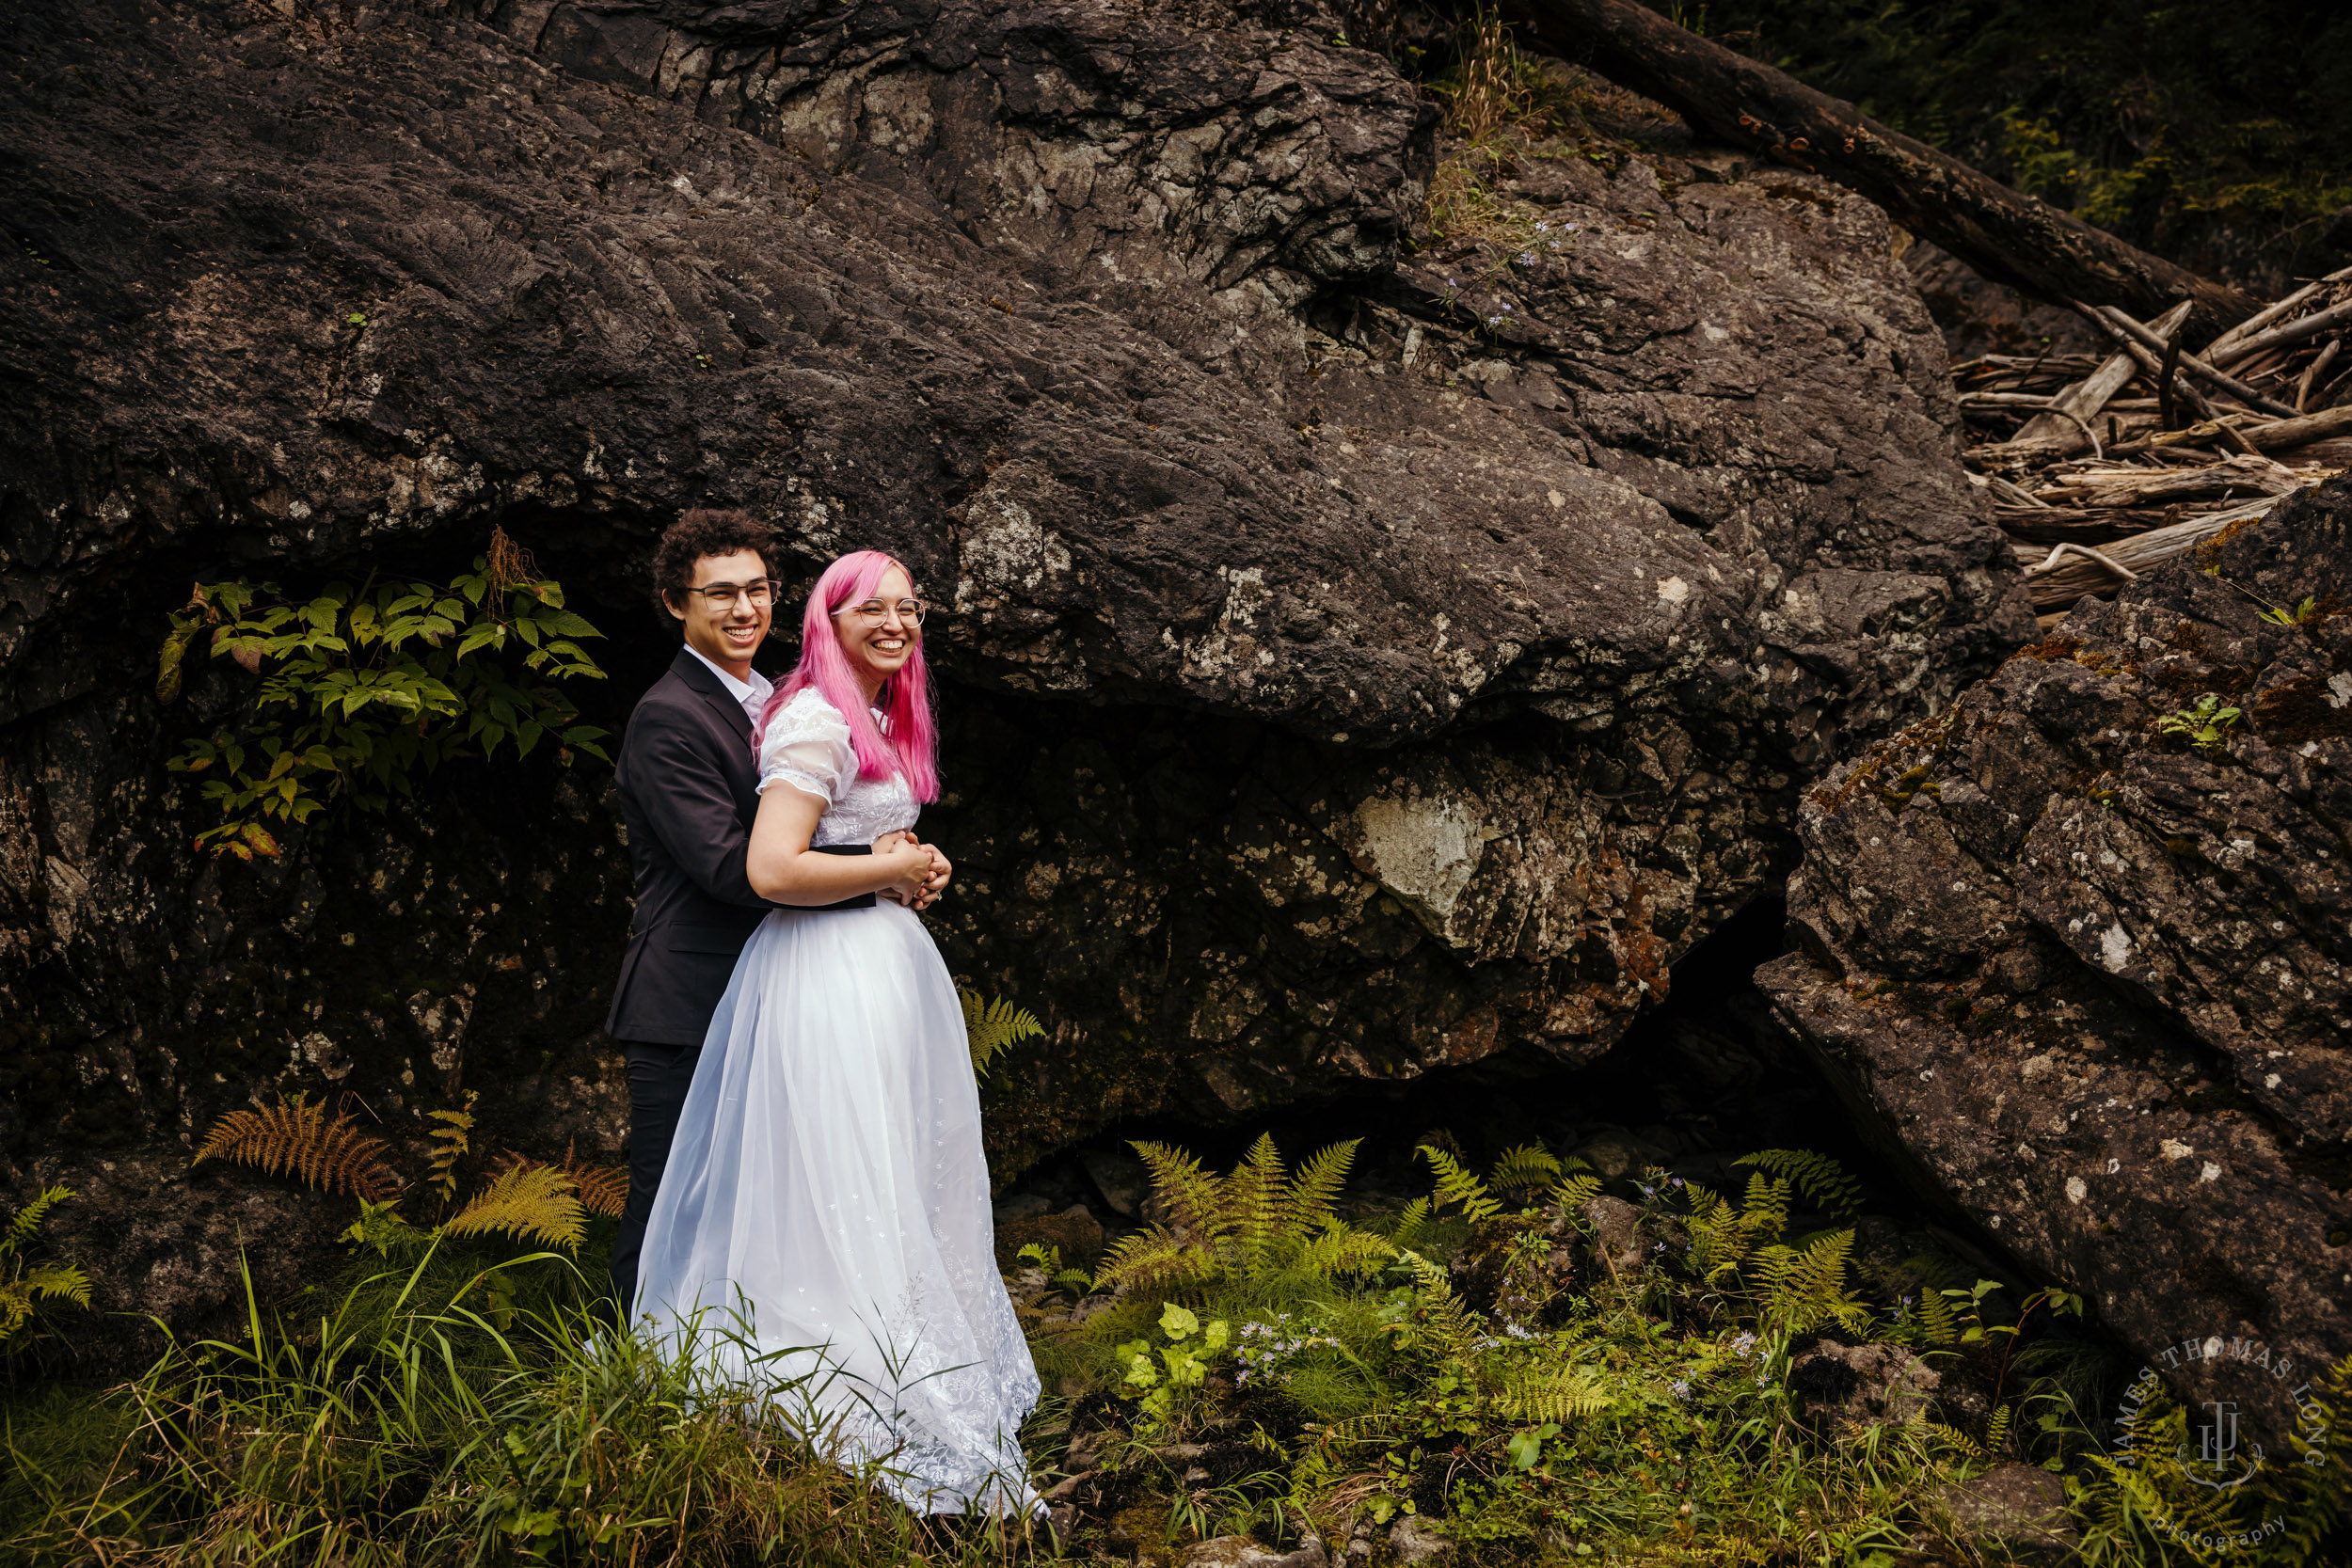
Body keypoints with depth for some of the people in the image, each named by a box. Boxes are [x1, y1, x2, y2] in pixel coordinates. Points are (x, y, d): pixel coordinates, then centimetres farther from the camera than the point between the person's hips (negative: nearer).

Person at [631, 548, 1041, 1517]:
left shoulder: (884, 722, 16)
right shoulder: (816, 721, -16)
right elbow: (773, 870, -25)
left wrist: (911, 874, 11)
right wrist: (899, 869, -13)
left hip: (886, 965, 11)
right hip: (829, 974, -10)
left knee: (901, 1182, 16)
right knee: (845, 1200, -6)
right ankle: (864, 1427, -1)